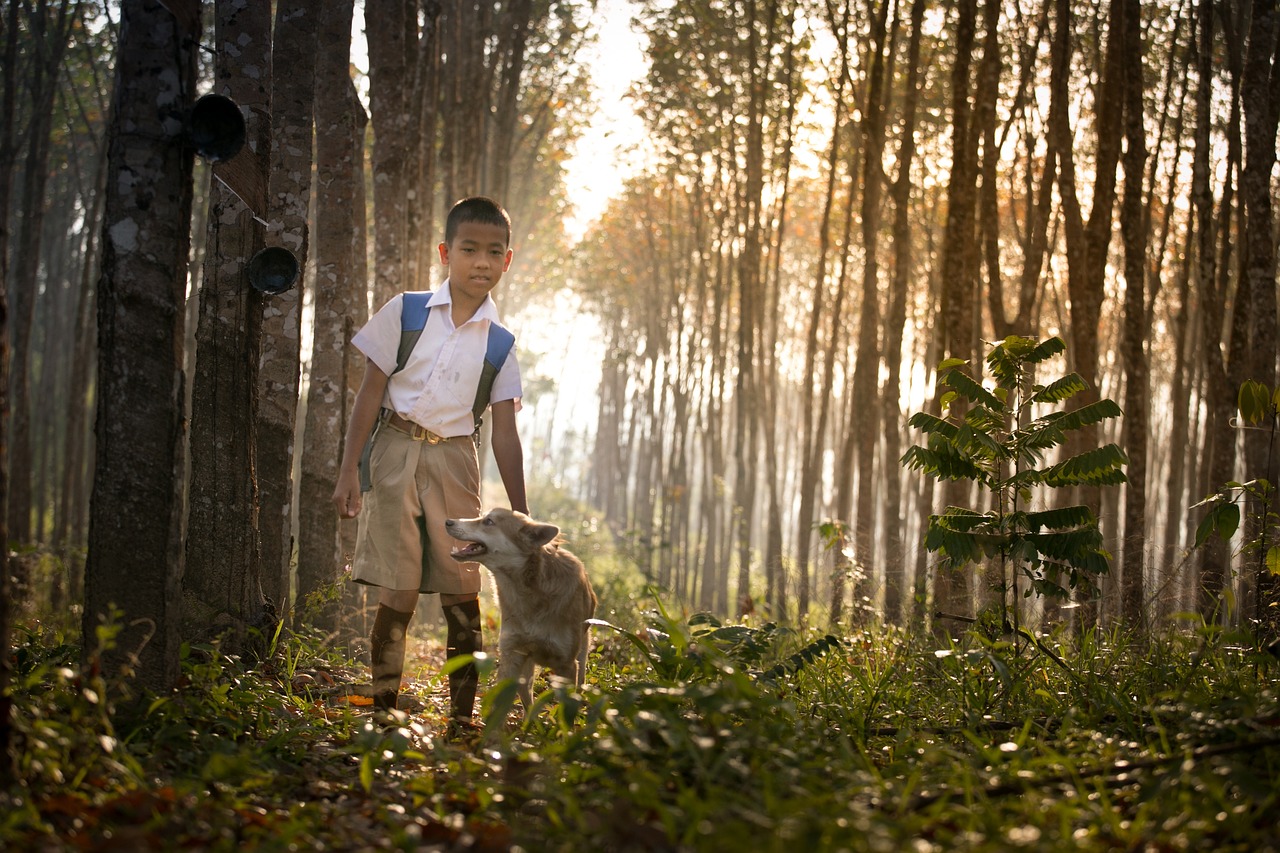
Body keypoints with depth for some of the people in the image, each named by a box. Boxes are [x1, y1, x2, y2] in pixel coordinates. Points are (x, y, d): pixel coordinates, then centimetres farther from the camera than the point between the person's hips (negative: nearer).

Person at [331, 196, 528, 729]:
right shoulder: (406, 312, 0)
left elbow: (504, 431, 3)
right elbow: (371, 393, 1)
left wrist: (520, 515, -1)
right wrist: (350, 471, -5)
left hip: (454, 460, 2)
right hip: (397, 451, -2)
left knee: (462, 592, -1)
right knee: (398, 593, -5)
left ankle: (462, 716, 7)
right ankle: (383, 711, 5)